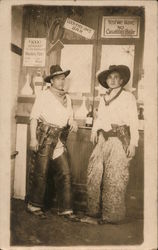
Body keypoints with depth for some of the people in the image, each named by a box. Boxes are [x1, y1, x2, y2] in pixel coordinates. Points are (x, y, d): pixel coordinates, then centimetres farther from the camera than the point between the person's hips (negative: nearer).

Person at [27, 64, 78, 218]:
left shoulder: (67, 98, 17)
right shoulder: (44, 95, 0)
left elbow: (69, 117, 22)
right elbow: (34, 117, -5)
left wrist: (72, 123, -2)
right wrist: (33, 138, -14)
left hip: (60, 140, 6)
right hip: (44, 137, -5)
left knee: (65, 173, 2)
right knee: (40, 173, 1)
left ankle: (65, 209, 12)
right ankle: (34, 206, 19)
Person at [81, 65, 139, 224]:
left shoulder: (128, 97, 4)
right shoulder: (103, 99, 20)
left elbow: (133, 121, -1)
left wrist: (133, 143, -8)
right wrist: (95, 130, 3)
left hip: (120, 140, -5)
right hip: (103, 139, 6)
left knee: (114, 179, -3)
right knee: (94, 175, 2)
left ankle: (112, 216, 11)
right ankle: (95, 213, 15)